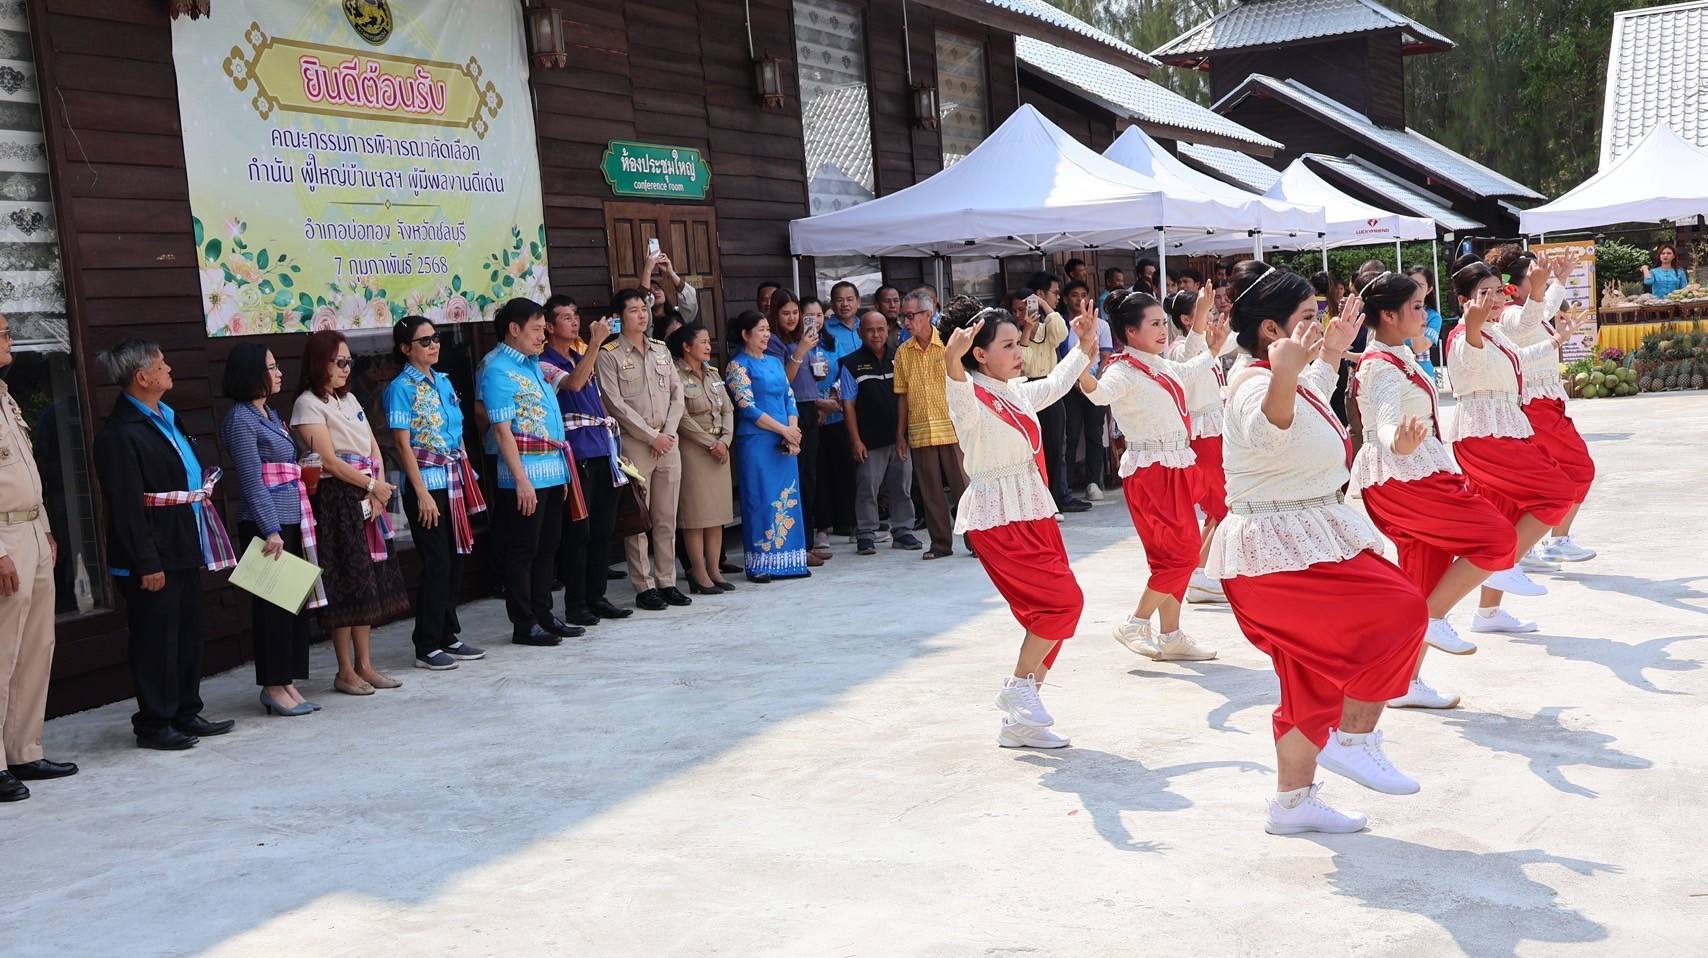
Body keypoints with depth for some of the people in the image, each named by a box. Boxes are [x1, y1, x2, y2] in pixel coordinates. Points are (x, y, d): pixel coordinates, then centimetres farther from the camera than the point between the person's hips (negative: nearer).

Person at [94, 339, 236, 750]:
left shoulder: (166, 419, 13)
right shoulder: (121, 433, -17)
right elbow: (126, 506, -20)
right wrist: (147, 564, -21)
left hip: (184, 549, 10)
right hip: (154, 556, -9)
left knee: (189, 634, 15)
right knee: (156, 639, 0)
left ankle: (186, 714, 27)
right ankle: (154, 724, 11)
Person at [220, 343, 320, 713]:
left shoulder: (271, 415, 17)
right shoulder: (240, 419, -10)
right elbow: (252, 481, -15)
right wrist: (271, 530, -19)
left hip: (292, 520, 9)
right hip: (265, 525, -9)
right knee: (272, 605, -3)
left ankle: (287, 682, 16)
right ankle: (274, 686, 4)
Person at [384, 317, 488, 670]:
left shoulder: (443, 381, 12)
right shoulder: (401, 388, -8)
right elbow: (402, 444, -12)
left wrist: (467, 476, 12)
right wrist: (422, 493, -17)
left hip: (455, 481, 7)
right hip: (427, 483, -7)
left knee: (455, 560, 10)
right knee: (436, 563, -5)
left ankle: (448, 636, 21)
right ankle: (427, 647, 4)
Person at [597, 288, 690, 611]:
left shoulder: (661, 350, 14)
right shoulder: (609, 355, -3)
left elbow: (677, 394, 11)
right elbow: (616, 404, -9)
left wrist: (668, 432, -3)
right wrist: (652, 437, -11)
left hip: (667, 443, 5)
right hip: (633, 444, -5)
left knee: (667, 517, 7)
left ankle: (667, 582, 14)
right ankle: (644, 587, 3)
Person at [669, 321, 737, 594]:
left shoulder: (713, 374, 14)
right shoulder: (676, 376, -9)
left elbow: (728, 409, 11)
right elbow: (682, 418, -14)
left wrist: (725, 440, -5)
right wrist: (710, 443, -12)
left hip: (719, 449, 7)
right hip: (692, 449, -7)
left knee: (717, 512, 7)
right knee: (695, 513, -4)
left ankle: (714, 570, 12)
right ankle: (699, 574, 0)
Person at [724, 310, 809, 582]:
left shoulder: (775, 361, 15)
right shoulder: (737, 366, -4)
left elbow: (789, 397, 12)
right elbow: (748, 408, -11)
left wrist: (793, 432, -4)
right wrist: (784, 430, -11)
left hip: (785, 443, 6)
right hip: (756, 442, -6)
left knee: (788, 498, 6)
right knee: (761, 500, -4)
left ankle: (787, 560, 12)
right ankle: (759, 564, 3)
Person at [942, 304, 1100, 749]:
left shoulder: (1021, 393, 13)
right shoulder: (973, 399, -12)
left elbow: (1057, 383, 34)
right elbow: (960, 396, -38)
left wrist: (1083, 345, 37)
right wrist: (952, 360, -56)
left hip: (1035, 512, 9)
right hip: (998, 520, -9)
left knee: (1045, 613, 7)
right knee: (1064, 601, -16)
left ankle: (1019, 721, 15)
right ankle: (1018, 687, 0)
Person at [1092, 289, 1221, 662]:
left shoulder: (1162, 367, 13)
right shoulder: (1124, 370, -15)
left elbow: (1191, 367, 37)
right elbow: (1099, 393, -38)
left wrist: (1199, 321, 40)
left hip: (1177, 467, 9)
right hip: (1150, 471, -9)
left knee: (1177, 554, 11)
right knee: (1182, 551, -12)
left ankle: (1171, 637, 18)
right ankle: (1134, 625, -1)